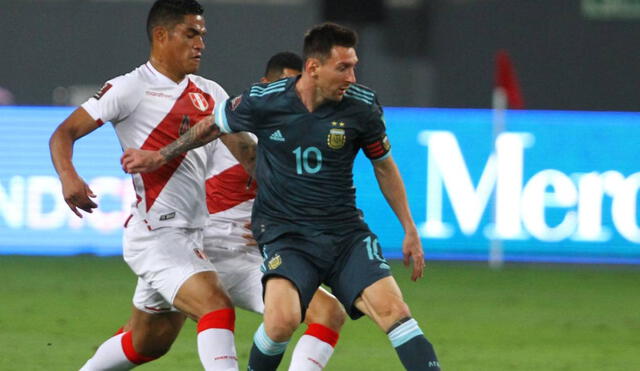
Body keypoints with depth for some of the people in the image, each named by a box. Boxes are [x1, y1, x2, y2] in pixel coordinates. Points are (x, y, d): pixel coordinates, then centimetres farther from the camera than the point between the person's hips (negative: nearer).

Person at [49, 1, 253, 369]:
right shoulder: (132, 89, -7)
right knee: (218, 307, -25)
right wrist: (69, 177, -26)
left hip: (191, 236, 8)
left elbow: (245, 148, 15)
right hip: (155, 233, -8)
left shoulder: (209, 94, 12)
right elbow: (64, 133, -7)